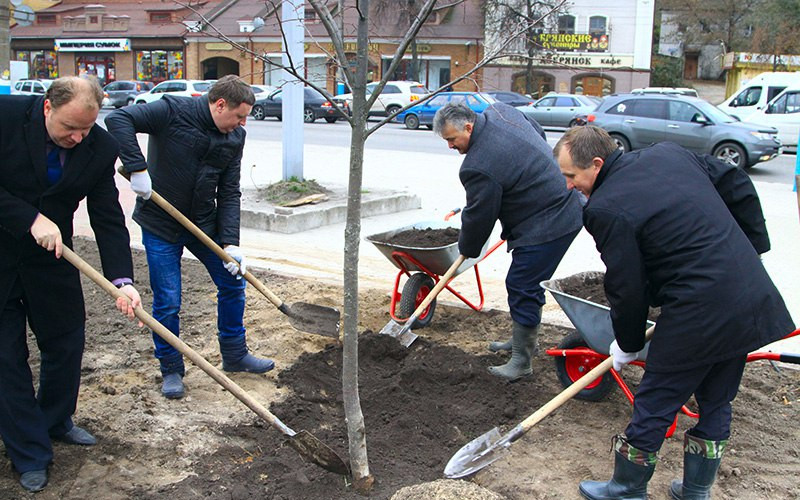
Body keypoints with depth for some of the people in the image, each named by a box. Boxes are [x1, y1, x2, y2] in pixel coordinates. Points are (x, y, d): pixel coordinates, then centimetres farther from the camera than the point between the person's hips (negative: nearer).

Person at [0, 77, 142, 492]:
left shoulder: (100, 149, -11)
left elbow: (108, 219, -11)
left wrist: (122, 280, -21)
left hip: (49, 255, 3)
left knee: (66, 341, 12)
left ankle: (55, 421, 37)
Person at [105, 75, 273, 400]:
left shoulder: (235, 138, -1)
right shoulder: (173, 111, -16)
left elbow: (229, 193, -2)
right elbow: (118, 120, -25)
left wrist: (230, 242, -10)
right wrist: (137, 168, -35)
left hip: (204, 224, 5)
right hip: (160, 225, -5)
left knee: (233, 283, 9)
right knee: (167, 302, -2)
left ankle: (235, 355, 28)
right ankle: (171, 369, 19)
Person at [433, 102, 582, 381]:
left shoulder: (478, 167, -24)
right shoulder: (500, 111, 5)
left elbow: (478, 217, -12)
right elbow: (539, 133, 23)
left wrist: (467, 250, 6)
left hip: (544, 228, -11)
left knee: (522, 288, -6)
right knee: (528, 284, 20)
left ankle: (521, 362, 3)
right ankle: (524, 341, 35)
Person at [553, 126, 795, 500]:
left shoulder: (607, 209, -14)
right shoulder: (669, 153, 10)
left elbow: (627, 289, -9)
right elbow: (738, 186, 17)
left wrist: (627, 344, 7)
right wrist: (751, 246, 21)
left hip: (699, 315, -9)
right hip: (753, 300, 9)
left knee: (654, 406, 10)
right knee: (716, 402, 21)